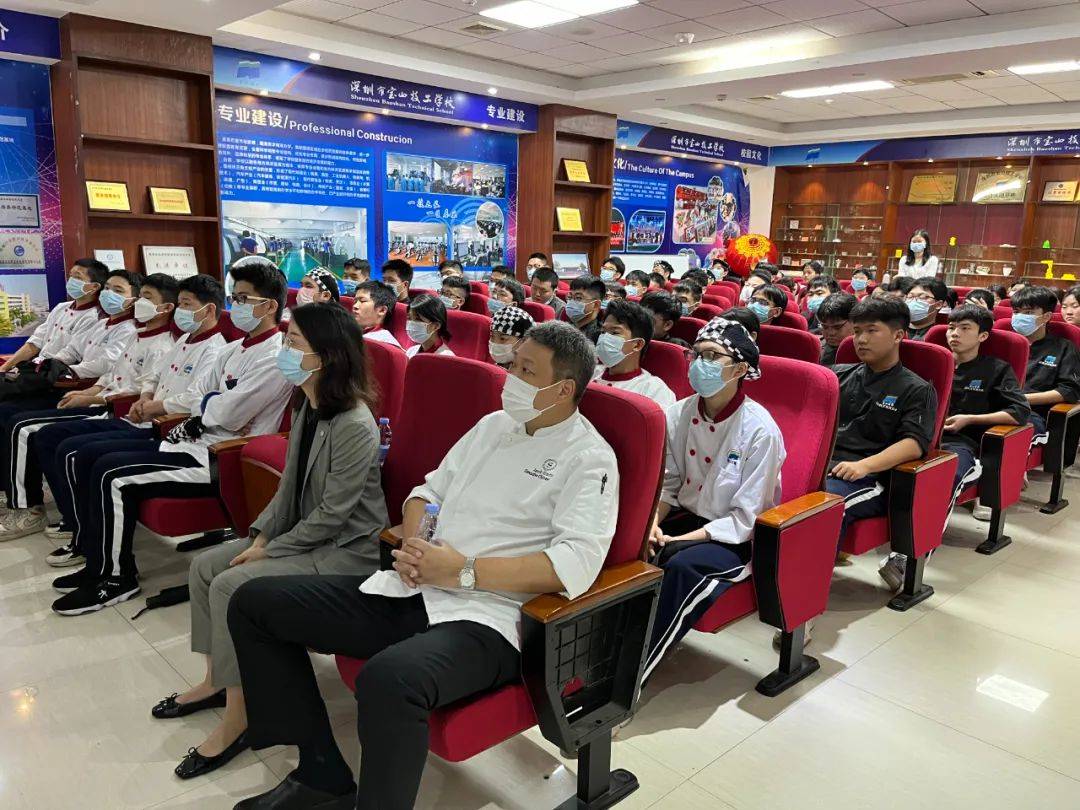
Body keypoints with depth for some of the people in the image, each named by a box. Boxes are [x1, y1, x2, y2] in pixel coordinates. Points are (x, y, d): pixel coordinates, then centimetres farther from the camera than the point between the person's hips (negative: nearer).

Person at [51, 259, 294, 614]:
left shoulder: (274, 357, -17)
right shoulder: (237, 348, 14)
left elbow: (228, 414, -22)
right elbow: (199, 392, 18)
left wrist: (207, 403, 0)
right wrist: (216, 408, -3)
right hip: (197, 441, 10)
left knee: (111, 474, -17)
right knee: (86, 457, 7)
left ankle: (115, 577, 0)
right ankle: (97, 559, 15)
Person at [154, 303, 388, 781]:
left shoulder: (355, 426, -26)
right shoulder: (305, 406, 3)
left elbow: (332, 513, -22)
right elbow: (290, 484, 10)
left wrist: (270, 551, -14)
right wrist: (260, 534, -1)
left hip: (346, 549, -10)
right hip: (302, 533, 10)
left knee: (233, 585, -20)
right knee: (204, 567, 6)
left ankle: (237, 719, -4)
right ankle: (216, 680, 22)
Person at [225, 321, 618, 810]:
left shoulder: (589, 458, -7)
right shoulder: (493, 424, 16)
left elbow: (576, 563, -21)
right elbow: (430, 490, 22)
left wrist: (463, 570, -19)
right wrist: (413, 543, -1)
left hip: (486, 619, -8)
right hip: (414, 593, 9)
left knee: (389, 678, -40)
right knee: (254, 602, 5)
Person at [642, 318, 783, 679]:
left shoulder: (760, 430, -17)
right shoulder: (680, 414, -2)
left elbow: (745, 519, -15)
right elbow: (668, 483, 8)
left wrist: (680, 540, -23)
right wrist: (653, 522, -13)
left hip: (740, 538, -5)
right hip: (688, 515, 5)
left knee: (683, 566, -35)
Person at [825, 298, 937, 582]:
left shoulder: (917, 390, 10)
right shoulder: (840, 374, 25)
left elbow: (915, 445, -4)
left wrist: (864, 465, -21)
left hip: (869, 478, -3)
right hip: (818, 463, 4)